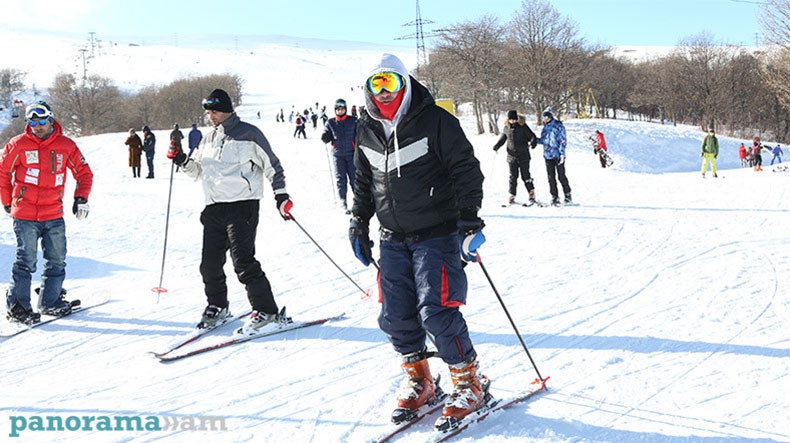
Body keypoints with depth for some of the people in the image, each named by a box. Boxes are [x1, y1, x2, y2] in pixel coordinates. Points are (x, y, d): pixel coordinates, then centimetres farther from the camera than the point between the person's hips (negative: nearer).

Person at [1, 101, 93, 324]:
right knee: (26, 261, -7)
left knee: (57, 261, 10)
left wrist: (81, 198, -3)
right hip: (25, 215, -3)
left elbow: (84, 173, 10)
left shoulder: (66, 146, 1)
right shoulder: (18, 145, -4)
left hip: (54, 215, 4)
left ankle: (50, 302, 25)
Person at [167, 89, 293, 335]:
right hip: (214, 208, 7)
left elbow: (272, 165, 0)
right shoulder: (208, 140, 17)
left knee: (243, 261, -15)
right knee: (210, 263, 6)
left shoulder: (248, 134, -3)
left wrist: (280, 195, -6)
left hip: (243, 206, -7)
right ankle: (217, 307, 28)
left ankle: (267, 312, -9)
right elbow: (198, 171, 27)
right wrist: (181, 160, 8)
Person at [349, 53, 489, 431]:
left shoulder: (435, 121, -9)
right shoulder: (367, 132, 8)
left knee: (436, 312, -13)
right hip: (393, 239, 6)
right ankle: (419, 382, 23)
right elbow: (364, 183, 22)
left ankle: (470, 384, 3)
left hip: (437, 234, -5)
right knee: (396, 317, 3)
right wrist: (359, 223, 19)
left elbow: (465, 169, -8)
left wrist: (468, 219, -14)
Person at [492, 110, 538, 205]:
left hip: (523, 156, -3)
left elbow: (532, 136, -2)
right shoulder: (506, 128, 7)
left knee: (525, 176, -1)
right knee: (513, 177, 2)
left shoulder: (523, 126, -4)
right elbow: (502, 139, 20)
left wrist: (533, 143, -22)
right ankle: (512, 195, 8)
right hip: (512, 156, 3)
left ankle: (532, 194, 10)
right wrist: (497, 146, 4)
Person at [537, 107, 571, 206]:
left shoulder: (559, 126, -6)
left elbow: (563, 141, -9)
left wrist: (562, 153, -15)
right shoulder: (545, 127, 14)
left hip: (558, 156, -6)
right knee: (551, 177, 4)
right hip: (548, 156, 6)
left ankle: (568, 196, 7)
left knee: (561, 176, -3)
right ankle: (555, 197, 10)